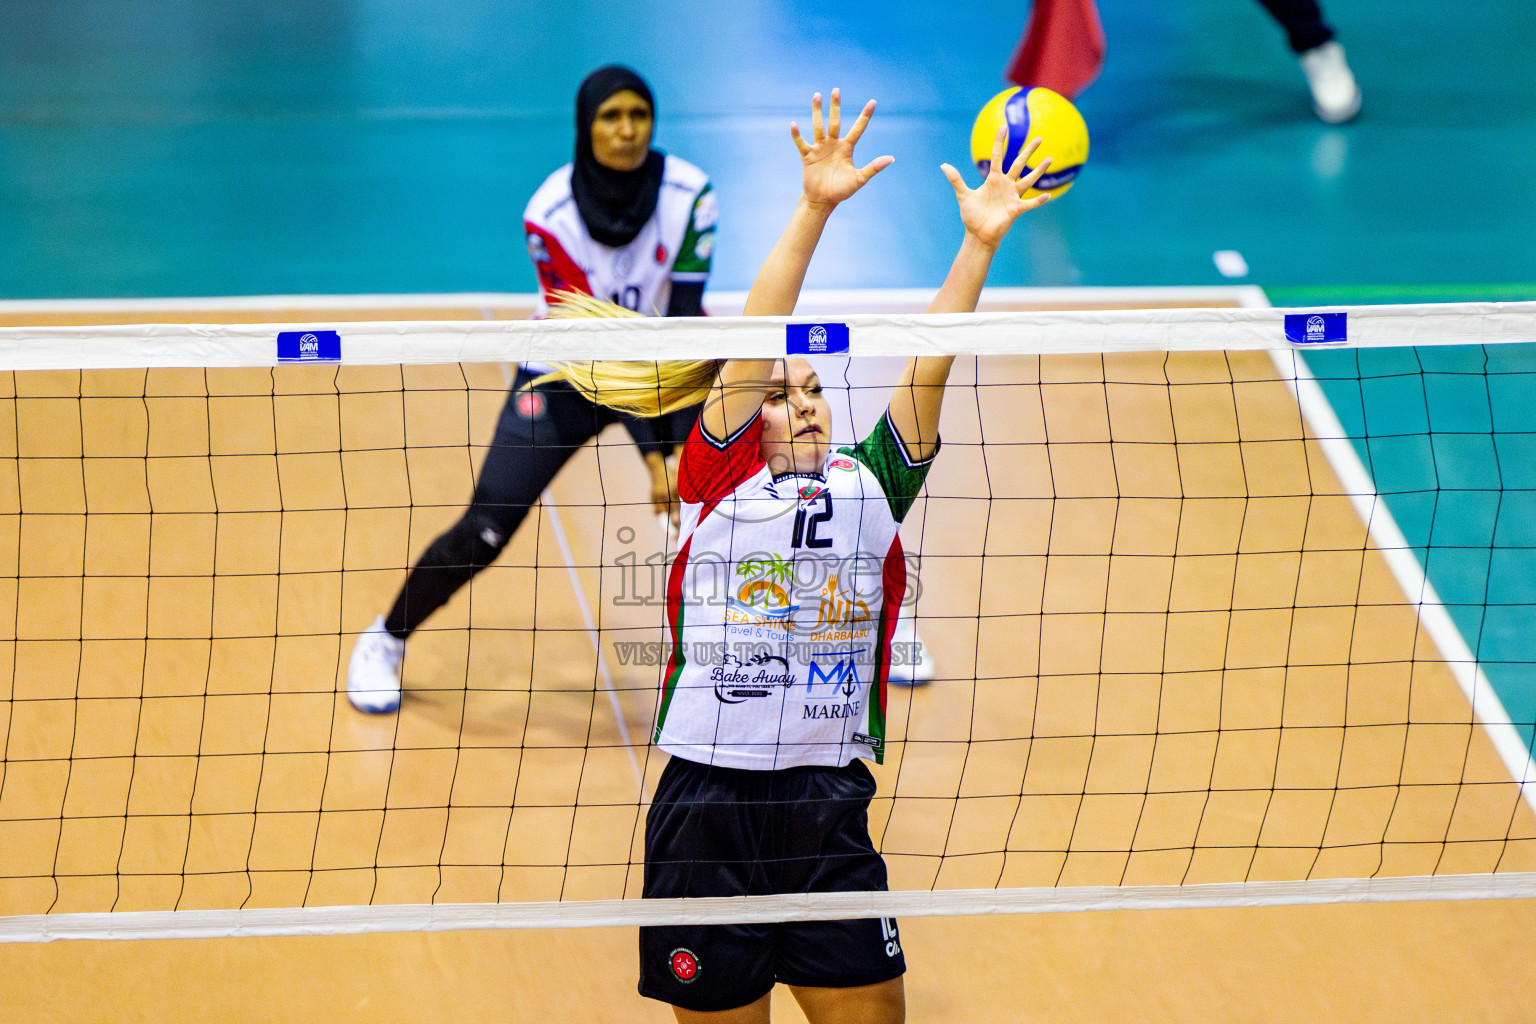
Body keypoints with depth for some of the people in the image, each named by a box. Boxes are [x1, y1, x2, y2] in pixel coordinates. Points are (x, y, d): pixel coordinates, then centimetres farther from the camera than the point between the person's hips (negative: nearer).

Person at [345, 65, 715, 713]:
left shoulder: (689, 194, -20)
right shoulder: (550, 214, -24)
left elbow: (684, 316, -21)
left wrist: (687, 446, -29)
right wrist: (653, 456, -29)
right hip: (565, 377, -2)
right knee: (484, 532, -10)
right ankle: (384, 642, 15)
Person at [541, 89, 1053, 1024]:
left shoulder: (871, 487, 10)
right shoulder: (719, 482, 2)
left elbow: (927, 368, 3)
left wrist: (979, 244, -5)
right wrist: (813, 211, -14)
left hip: (831, 817, 2)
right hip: (705, 810, -2)